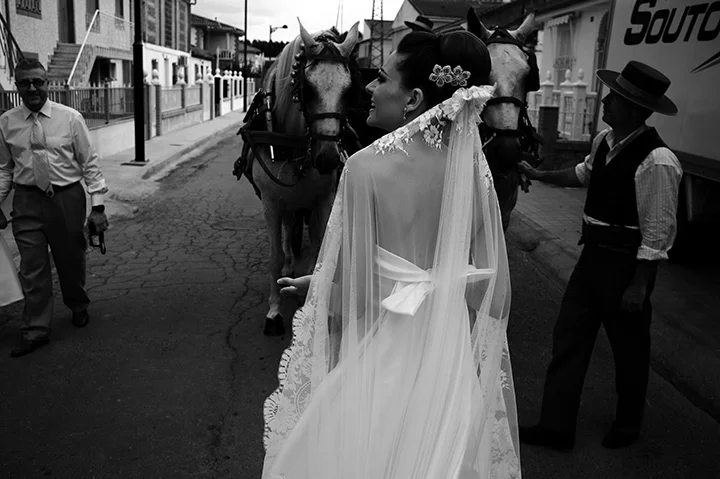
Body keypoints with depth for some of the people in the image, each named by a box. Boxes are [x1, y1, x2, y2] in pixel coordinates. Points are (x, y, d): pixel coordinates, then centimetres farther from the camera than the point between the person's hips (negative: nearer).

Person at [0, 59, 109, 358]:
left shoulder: (70, 118, -6)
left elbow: (90, 163, -4)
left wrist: (97, 206, -8)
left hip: (67, 197, -1)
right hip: (27, 201, 1)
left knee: (71, 259, 13)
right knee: (32, 268, 3)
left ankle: (78, 307, 40)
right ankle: (36, 330, 15)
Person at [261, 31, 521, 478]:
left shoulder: (368, 166, -19)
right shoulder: (473, 172, -5)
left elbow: (351, 293, -19)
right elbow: (493, 294, -2)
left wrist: (314, 285, 0)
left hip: (375, 359, -4)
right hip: (449, 365, 5)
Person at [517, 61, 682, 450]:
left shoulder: (657, 161, -24)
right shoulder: (604, 140, 0)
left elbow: (658, 232, -22)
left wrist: (639, 285, -19)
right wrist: (539, 175, 22)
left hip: (628, 265, -8)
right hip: (594, 255, 8)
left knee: (629, 348, 13)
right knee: (568, 334, 10)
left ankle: (627, 426, 39)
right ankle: (556, 427, 23)